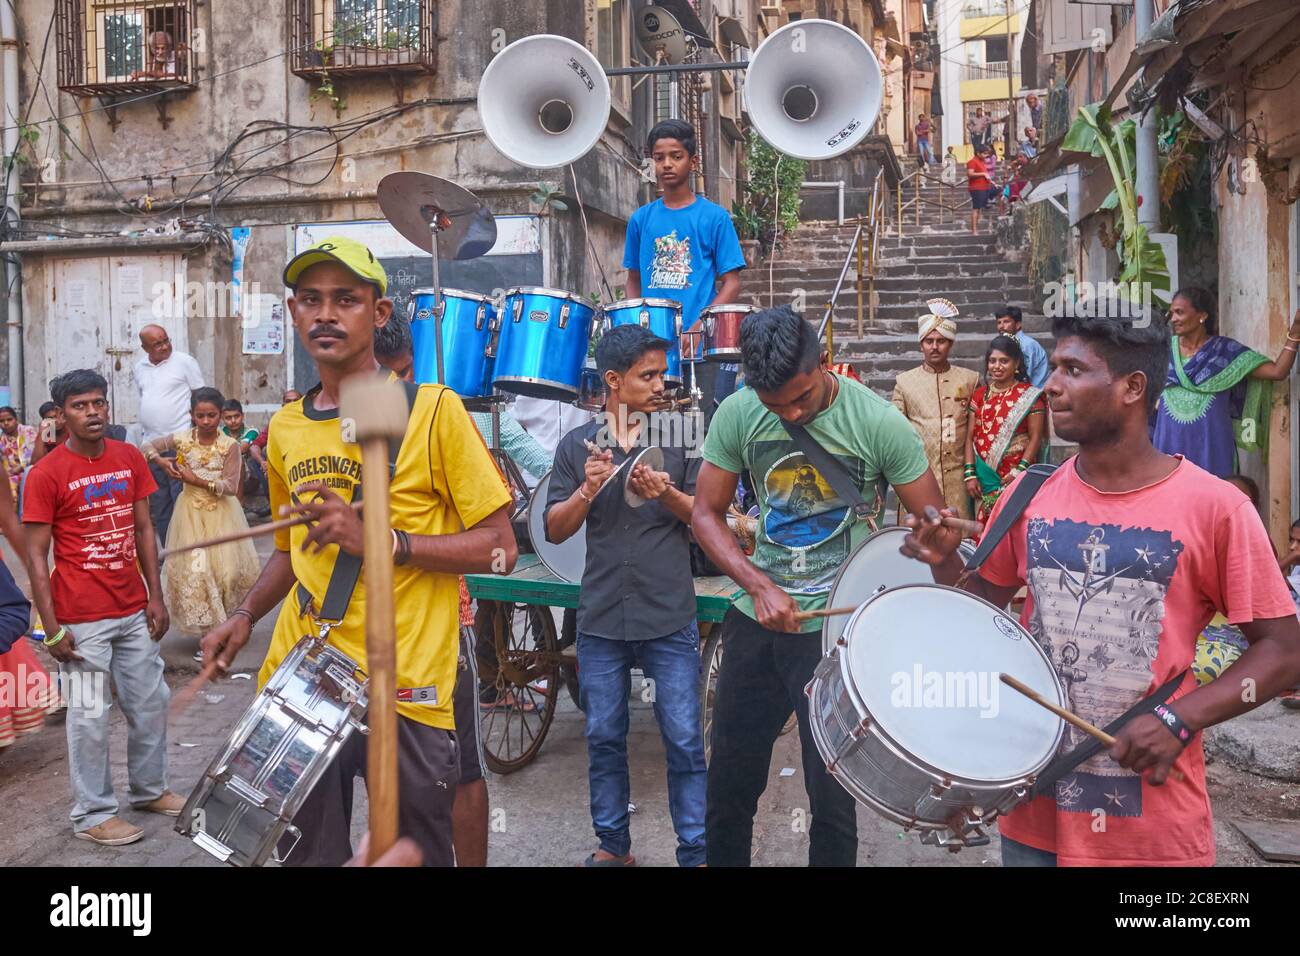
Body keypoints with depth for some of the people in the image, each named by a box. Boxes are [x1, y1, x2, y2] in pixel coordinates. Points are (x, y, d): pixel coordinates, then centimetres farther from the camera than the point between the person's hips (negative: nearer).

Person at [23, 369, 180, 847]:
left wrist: (156, 597, 6)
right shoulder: (45, 474, -9)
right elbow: (36, 556, -9)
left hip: (134, 610, 5)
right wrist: (52, 628, -13)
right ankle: (92, 814, 18)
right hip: (82, 619, -5)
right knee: (90, 716, 3)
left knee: (151, 702, 14)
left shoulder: (130, 458, 5)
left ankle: (151, 789, 33)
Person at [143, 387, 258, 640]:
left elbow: (231, 486, -14)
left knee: (227, 567, -1)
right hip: (192, 512, 2)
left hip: (221, 513, -2)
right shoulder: (182, 439, -2)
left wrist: (196, 480, -18)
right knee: (193, 570, -1)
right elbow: (148, 446, 10)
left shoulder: (230, 446, -9)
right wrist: (162, 461, -9)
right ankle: (206, 631, 8)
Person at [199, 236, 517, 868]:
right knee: (308, 853, 13)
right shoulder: (285, 429, 10)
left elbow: (498, 548, -9)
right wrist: (246, 614, 6)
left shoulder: (432, 411, -7)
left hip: (404, 695, -4)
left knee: (417, 854, 8)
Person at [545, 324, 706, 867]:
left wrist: (666, 494, -19)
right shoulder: (577, 446, 5)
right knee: (603, 738, 12)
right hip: (601, 619, 2)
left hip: (670, 619, -2)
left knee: (684, 740, 1)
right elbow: (555, 530, 3)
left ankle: (695, 852, 16)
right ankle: (613, 845, 29)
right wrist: (587, 491, -15)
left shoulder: (680, 439, 1)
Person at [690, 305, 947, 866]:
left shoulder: (879, 422, -14)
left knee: (832, 797, 6)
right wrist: (759, 585, -15)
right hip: (756, 619, 3)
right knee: (727, 788, 16)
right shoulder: (738, 414, -7)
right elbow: (706, 513, 0)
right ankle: (722, 858, 39)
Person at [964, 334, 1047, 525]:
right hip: (984, 477, 4)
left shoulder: (1029, 395, -3)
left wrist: (1020, 471, -15)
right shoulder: (980, 394, 10)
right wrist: (970, 474, -2)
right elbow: (970, 436, 7)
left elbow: (1035, 438, -5)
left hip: (1015, 477, -4)